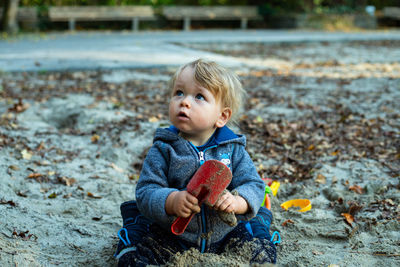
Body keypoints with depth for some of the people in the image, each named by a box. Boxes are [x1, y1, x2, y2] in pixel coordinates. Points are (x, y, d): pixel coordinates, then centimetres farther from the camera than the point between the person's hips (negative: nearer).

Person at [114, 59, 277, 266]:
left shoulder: (234, 149, -1)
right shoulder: (163, 149, -5)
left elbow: (253, 185, -4)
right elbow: (146, 192, -12)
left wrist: (237, 202, -27)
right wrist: (172, 201, -33)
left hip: (225, 234, 2)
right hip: (171, 237, -1)